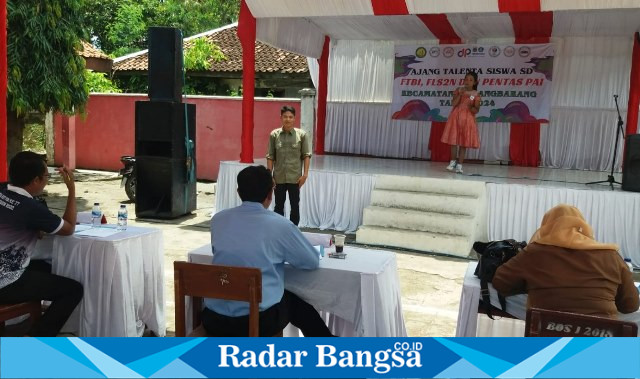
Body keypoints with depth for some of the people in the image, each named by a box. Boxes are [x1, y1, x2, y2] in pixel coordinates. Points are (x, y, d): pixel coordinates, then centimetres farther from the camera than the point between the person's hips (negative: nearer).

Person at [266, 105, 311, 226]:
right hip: (279, 177, 1)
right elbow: (270, 156, 1)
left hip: (295, 177, -1)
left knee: (295, 206, 8)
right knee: (279, 206, 11)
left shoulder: (302, 134, -4)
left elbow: (306, 155, -3)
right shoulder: (274, 134, -1)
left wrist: (305, 174, -9)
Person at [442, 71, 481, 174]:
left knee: (464, 142, -1)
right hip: (456, 117, 1)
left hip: (467, 119, -1)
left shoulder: (476, 94, 0)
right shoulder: (459, 90, 4)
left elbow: (476, 110, -2)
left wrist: (471, 107, -23)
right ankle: (453, 161, 12)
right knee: (453, 140, -2)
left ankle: (459, 165, 3)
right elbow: (453, 104, -7)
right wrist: (460, 94, -18)